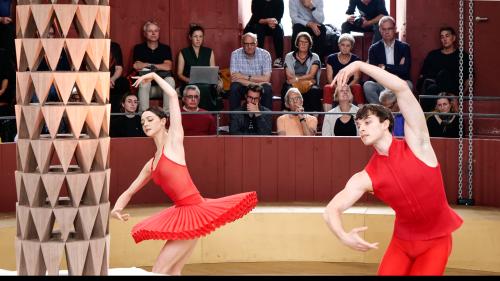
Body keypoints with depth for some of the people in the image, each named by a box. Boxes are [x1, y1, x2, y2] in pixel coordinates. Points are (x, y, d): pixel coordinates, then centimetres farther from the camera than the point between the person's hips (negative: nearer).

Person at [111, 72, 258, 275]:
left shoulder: (174, 139, 0)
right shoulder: (151, 165, 18)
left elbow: (173, 95, -4)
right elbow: (129, 192, 23)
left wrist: (154, 76, 11)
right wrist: (117, 208, 2)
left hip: (195, 211, -8)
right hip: (181, 213, 8)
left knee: (159, 271, -7)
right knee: (172, 272, 9)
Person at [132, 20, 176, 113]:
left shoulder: (165, 48, 9)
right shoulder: (139, 48, 9)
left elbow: (168, 67, -7)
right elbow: (137, 66, -7)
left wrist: (146, 65, -6)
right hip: (145, 87, -1)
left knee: (170, 80, -31)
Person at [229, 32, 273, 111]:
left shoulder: (265, 54, -10)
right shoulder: (235, 54, -10)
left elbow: (266, 79, -16)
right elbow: (234, 78, -18)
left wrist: (246, 77, -22)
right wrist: (255, 83, -26)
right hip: (243, 86, 0)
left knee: (267, 89, -30)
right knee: (234, 88, -31)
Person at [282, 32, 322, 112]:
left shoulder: (314, 57, 12)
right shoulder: (289, 57, 13)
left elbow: (311, 75, -1)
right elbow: (289, 77, 3)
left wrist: (296, 79, -12)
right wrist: (306, 78, -6)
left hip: (309, 85, 0)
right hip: (293, 85, 0)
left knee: (314, 91, -35)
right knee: (288, 91, -36)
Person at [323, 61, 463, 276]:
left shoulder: (416, 143, -14)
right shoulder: (365, 178, -9)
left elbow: (402, 88, -23)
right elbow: (331, 210, -13)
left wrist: (359, 65, -23)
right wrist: (345, 237, -34)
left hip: (436, 241, -3)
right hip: (402, 241, 3)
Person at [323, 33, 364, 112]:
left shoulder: (355, 59, 7)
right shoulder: (331, 59, 7)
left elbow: (356, 78, 0)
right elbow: (329, 78, 3)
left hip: (350, 87, 0)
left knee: (357, 87, -33)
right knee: (327, 88, -33)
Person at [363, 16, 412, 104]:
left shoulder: (404, 47, 7)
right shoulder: (374, 49, 7)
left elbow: (405, 70, -7)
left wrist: (385, 67, -5)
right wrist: (396, 69, -9)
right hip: (380, 85, 0)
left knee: (408, 85, -32)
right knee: (367, 85, -30)